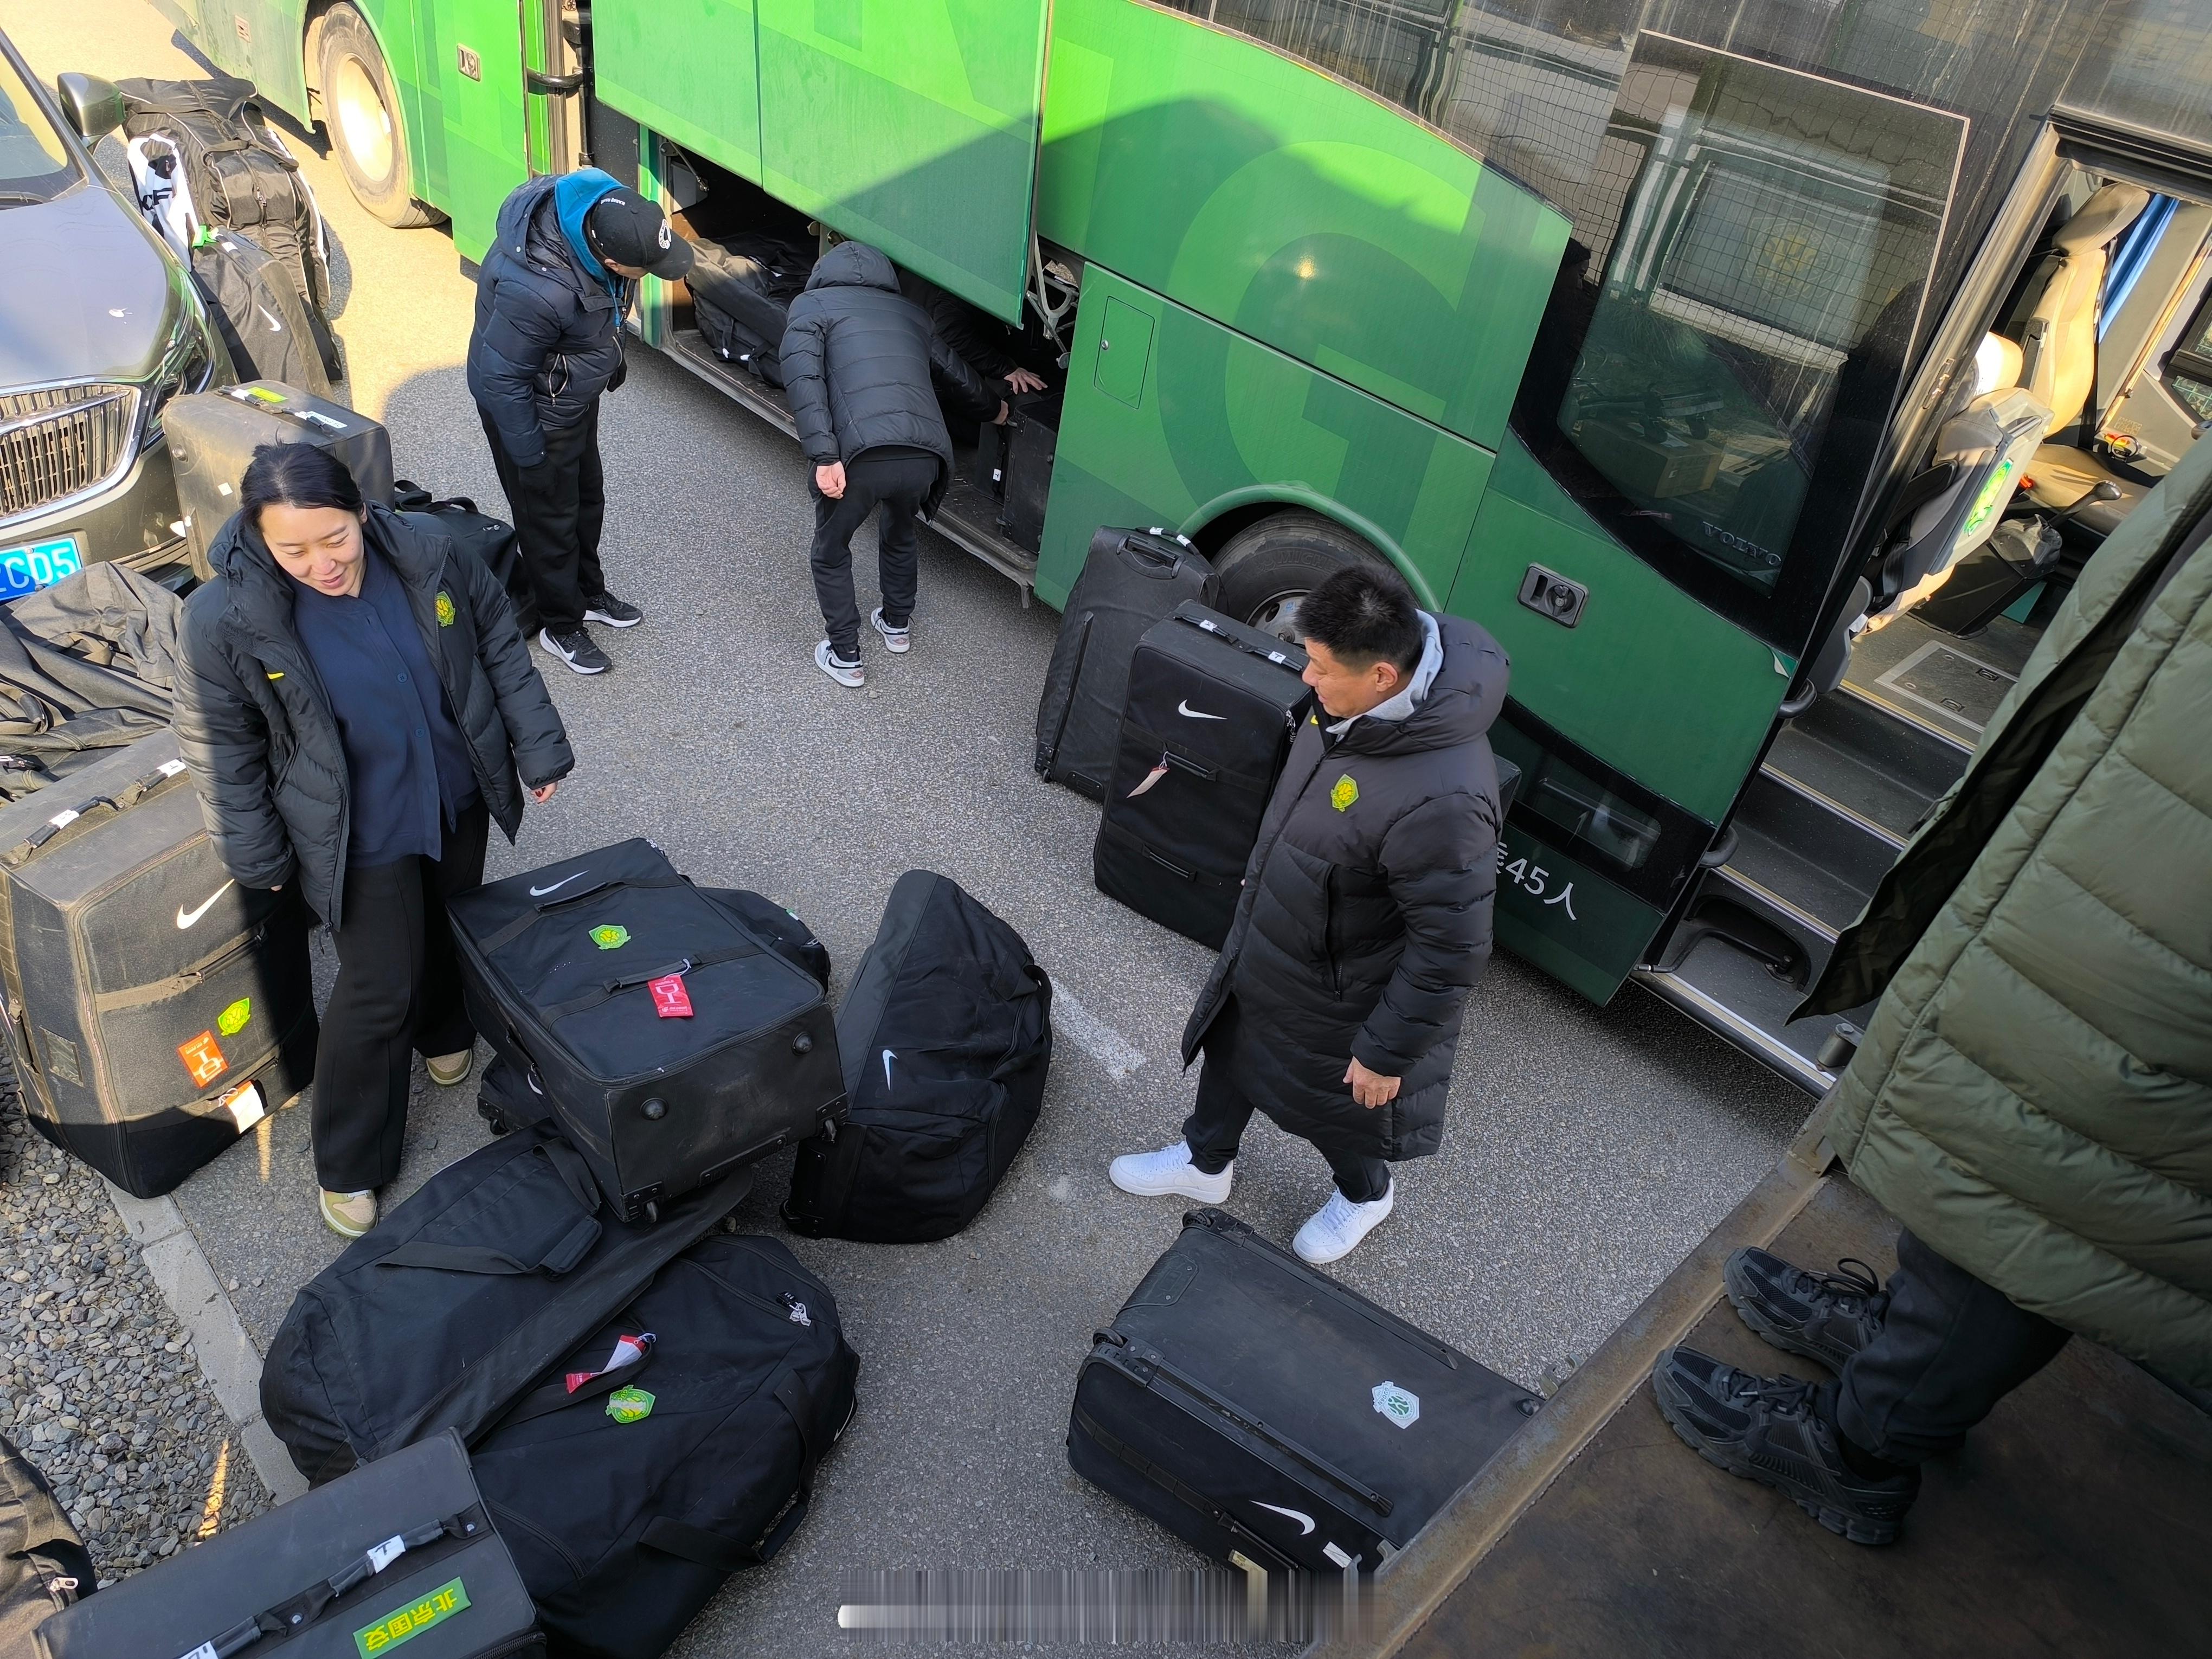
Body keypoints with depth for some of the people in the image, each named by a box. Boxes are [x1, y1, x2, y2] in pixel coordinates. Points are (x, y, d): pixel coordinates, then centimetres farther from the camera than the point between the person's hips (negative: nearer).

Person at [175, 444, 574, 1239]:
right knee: (379, 991, 4)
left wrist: (539, 749, 1)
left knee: (452, 933, 26)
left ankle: (444, 1033, 59)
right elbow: (220, 746, -10)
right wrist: (257, 856, -3)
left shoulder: (426, 555, -17)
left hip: (459, 799, 4)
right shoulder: (228, 619, -24)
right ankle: (348, 1165, 26)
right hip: (361, 835, -3)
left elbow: (501, 645, -2)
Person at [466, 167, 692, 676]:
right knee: (549, 518, 12)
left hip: (576, 394, 8)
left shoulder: (601, 207, -19)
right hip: (536, 409, -8)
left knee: (587, 499, 24)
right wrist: (528, 454, -17)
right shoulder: (537, 290, -42)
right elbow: (501, 377, -28)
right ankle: (560, 625, 34)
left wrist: (611, 356, 17)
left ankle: (589, 595, 48)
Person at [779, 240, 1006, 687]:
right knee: (900, 535, 36)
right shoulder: (909, 312, 28)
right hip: (925, 456, 4)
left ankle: (845, 658, 30)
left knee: (831, 553, 24)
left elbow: (802, 377, -4)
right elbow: (957, 375, 37)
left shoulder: (811, 304, 16)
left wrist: (824, 456, -12)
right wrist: (993, 410, 57)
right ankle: (897, 625, 52)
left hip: (861, 456, -4)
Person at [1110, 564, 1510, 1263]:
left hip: (1334, 995, -7)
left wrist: (1387, 1052, -18)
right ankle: (1205, 1163, 58)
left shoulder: (1442, 799, -42)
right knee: (1230, 1047, 28)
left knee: (1332, 1103, 21)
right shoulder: (1356, 699, -16)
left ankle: (1364, 1194, 56)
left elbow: (1451, 951, -30)